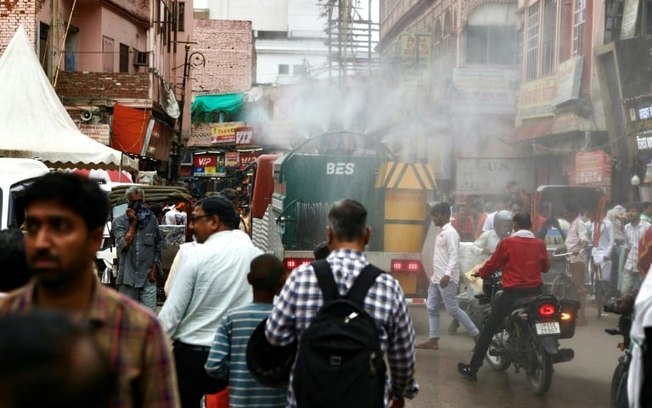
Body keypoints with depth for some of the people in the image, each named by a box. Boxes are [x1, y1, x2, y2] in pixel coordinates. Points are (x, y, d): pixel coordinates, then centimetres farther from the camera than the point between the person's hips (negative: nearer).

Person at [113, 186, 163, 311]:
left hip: (148, 276, 1)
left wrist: (155, 267, 2)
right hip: (128, 276, -1)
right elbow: (124, 245, -13)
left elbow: (158, 244, 9)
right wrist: (133, 222, -9)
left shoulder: (151, 219, 4)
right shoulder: (119, 221, -2)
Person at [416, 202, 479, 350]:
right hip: (436, 278, 10)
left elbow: (454, 256, -22)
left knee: (453, 309, -8)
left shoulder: (450, 232, -14)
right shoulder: (441, 232, 16)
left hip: (447, 279, -10)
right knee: (431, 308, 7)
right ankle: (433, 340, 10)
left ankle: (477, 335, 1)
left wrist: (447, 274, -31)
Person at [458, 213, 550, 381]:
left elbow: (493, 265, -1)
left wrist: (480, 273, 19)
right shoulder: (540, 244, 2)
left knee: (488, 330, 3)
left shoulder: (507, 242, -6)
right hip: (535, 292, 4)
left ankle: (472, 369, 2)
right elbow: (546, 267, 14)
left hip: (512, 293, -3)